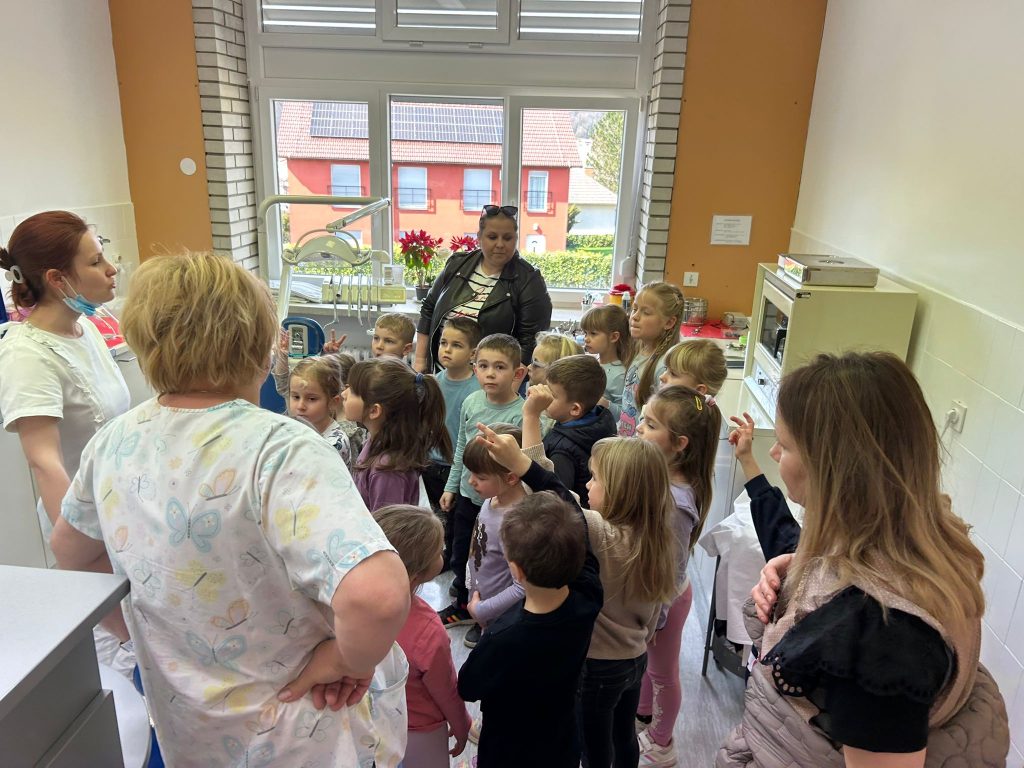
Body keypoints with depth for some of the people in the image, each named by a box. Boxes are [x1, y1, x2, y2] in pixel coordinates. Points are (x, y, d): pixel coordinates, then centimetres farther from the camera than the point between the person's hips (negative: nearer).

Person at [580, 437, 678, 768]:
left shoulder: (602, 534, -28)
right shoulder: (655, 537, -4)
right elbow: (651, 614, 6)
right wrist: (638, 642, 19)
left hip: (598, 666, -7)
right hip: (635, 658, 7)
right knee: (624, 739, 26)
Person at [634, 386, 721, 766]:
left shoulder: (675, 503, -37)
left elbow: (671, 572, -25)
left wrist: (654, 619, -14)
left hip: (663, 598, -7)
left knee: (662, 672, 19)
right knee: (645, 661, 30)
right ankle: (643, 713, 58)